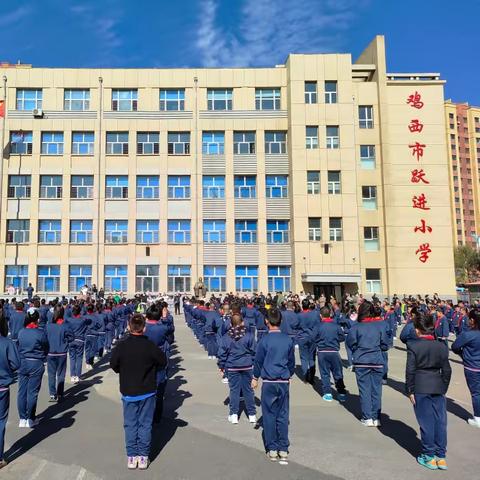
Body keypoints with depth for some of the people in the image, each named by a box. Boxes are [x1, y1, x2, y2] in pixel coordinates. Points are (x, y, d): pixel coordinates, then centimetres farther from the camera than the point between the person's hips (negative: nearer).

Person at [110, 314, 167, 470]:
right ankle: (143, 457, 16)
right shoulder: (150, 346, -17)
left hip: (128, 391, 1)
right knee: (145, 424, 11)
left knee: (130, 425, 14)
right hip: (147, 392, -1)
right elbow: (163, 362, -4)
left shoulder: (121, 346, -15)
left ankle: (131, 456, 19)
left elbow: (113, 365, -1)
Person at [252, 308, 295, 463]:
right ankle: (283, 449, 14)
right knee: (283, 415, 9)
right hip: (284, 382, 3)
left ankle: (272, 449, 12)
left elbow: (258, 360, -1)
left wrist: (255, 378, 14)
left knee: (269, 415, 7)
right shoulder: (288, 340, 0)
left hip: (269, 382, -3)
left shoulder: (264, 340, -10)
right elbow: (292, 361, 10)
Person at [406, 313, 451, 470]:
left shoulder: (413, 346, -10)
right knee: (440, 422, 9)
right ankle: (441, 457, 16)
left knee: (426, 423, 4)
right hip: (438, 388, 3)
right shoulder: (442, 347, 1)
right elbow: (447, 370, 5)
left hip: (420, 389, -3)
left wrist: (410, 390, -2)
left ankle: (429, 457, 12)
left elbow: (410, 370, -10)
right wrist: (444, 388, 15)